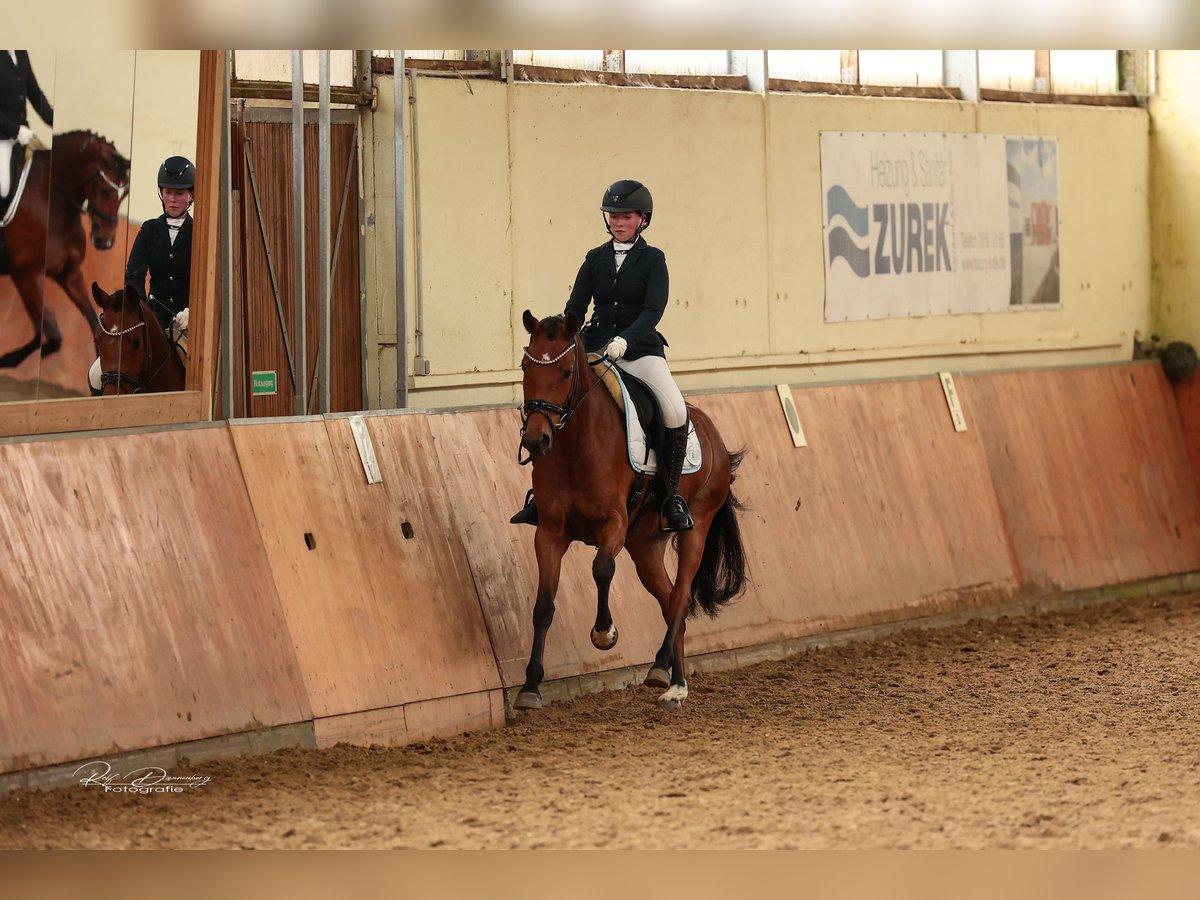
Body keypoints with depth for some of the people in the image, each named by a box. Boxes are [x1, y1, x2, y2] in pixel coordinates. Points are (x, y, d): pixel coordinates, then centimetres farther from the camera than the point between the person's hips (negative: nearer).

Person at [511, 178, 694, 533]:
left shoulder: (653, 260, 0)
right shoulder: (595, 259, 10)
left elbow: (653, 310, -13)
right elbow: (575, 308, 7)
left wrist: (625, 339, -30)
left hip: (640, 349, -4)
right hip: (595, 348, 4)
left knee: (676, 412, -27)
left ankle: (671, 494, -9)